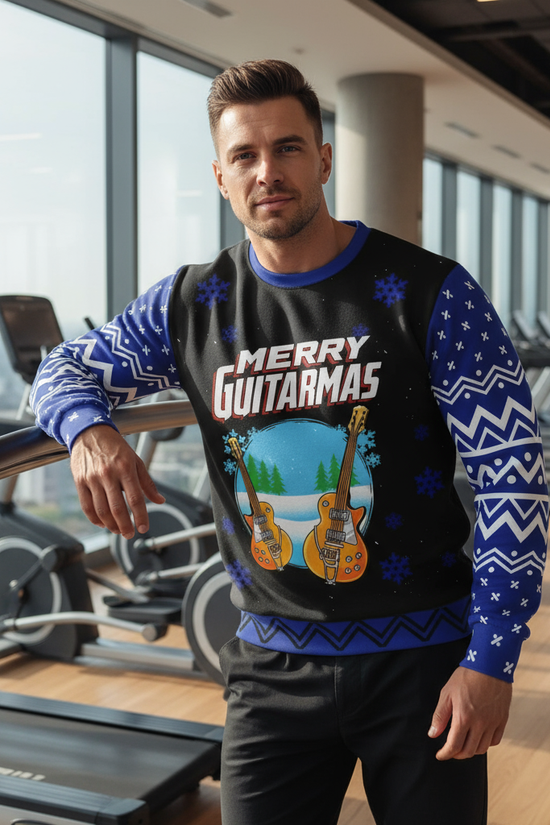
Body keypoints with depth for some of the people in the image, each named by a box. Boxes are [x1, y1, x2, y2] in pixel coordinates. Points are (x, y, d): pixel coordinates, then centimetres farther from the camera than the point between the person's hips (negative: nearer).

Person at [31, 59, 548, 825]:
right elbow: (66, 369, 14)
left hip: (421, 658, -2)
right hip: (275, 664, 2)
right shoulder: (192, 307, 1)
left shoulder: (429, 292, -9)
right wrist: (90, 431, -12)